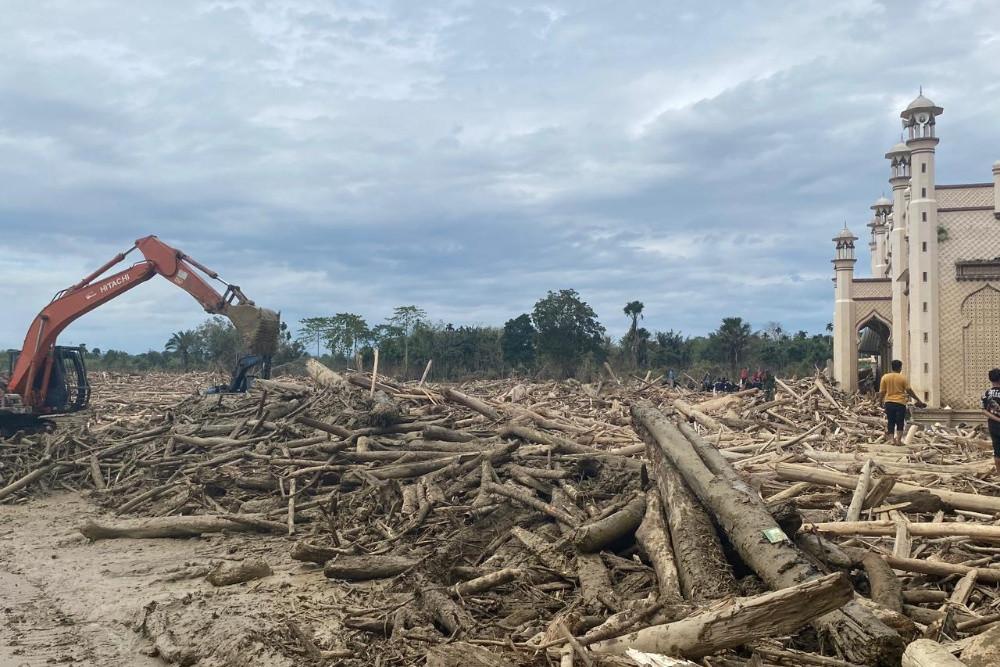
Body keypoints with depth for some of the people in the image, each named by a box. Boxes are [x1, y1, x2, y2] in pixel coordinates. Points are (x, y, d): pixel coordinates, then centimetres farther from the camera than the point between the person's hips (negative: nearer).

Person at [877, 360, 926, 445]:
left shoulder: (885, 377, 1)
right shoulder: (903, 378, -4)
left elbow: (882, 392, 1)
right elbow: (909, 391, -5)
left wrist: (880, 401, 15)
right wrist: (918, 400, 3)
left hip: (889, 402, 2)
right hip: (900, 403, -2)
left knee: (890, 422, 7)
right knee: (900, 423, 6)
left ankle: (892, 440, 4)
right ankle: (899, 440, 2)